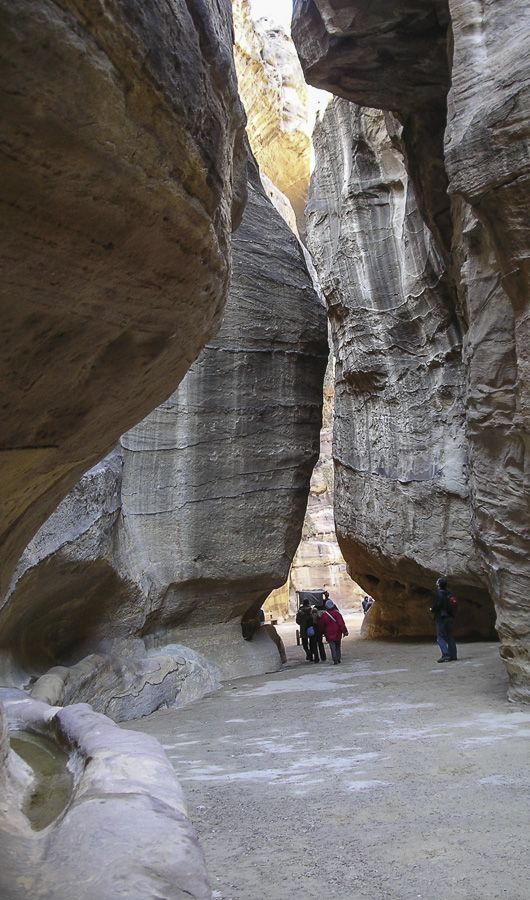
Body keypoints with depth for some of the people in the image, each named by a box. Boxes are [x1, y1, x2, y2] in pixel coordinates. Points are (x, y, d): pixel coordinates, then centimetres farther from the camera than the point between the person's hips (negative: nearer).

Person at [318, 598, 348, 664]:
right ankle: (338, 659, 20)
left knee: (332, 647, -2)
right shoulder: (337, 613, -7)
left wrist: (323, 632, 18)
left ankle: (335, 660, -11)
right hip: (337, 634, 2)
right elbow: (341, 623, -10)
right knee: (338, 647, 17)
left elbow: (321, 625, 1)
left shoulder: (324, 615, -7)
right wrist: (345, 631, -6)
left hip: (329, 634, -2)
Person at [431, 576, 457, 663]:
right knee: (450, 636, 11)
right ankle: (453, 655, 11)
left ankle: (445, 654, -16)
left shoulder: (439, 593, -14)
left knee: (440, 637, -5)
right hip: (450, 617, 8)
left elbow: (436, 605, -21)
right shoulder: (449, 593, 10)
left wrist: (432, 610, -2)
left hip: (441, 617, -8)